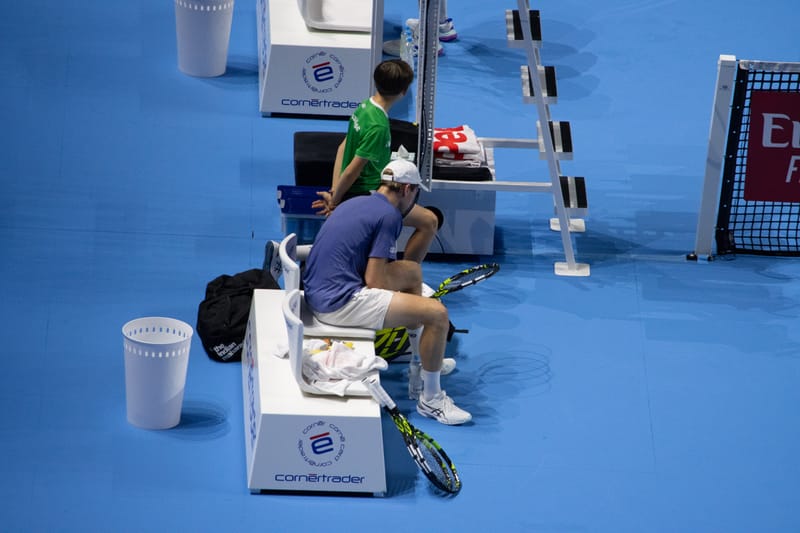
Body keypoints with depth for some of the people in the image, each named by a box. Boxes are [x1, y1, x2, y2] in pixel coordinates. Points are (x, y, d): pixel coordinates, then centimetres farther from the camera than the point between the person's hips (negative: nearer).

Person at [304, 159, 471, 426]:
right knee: (437, 314, -14)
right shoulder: (389, 215, -12)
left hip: (319, 291, 10)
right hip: (339, 301, -10)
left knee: (413, 272, 25)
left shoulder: (359, 202, 16)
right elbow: (375, 281, -14)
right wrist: (398, 282, 5)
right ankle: (430, 400, 0)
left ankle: (423, 361, 36)